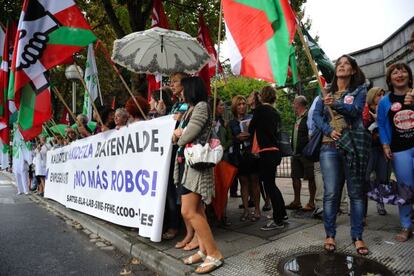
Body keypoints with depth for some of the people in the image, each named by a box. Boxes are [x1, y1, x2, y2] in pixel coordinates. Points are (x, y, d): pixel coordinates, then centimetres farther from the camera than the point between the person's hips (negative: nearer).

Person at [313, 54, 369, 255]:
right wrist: (329, 130, -12)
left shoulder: (359, 90, 10)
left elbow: (355, 111, -9)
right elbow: (316, 115, 5)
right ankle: (330, 235, 7)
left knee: (356, 192, 3)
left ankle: (357, 237, 12)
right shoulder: (326, 93, 17)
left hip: (354, 146, -1)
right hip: (329, 146, 1)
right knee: (331, 193, -4)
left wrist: (335, 104, -27)